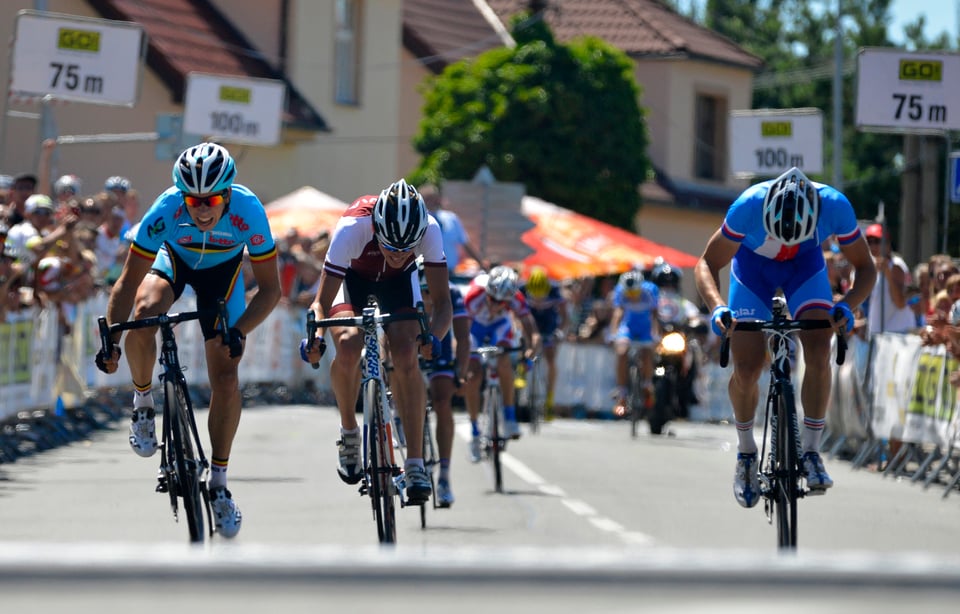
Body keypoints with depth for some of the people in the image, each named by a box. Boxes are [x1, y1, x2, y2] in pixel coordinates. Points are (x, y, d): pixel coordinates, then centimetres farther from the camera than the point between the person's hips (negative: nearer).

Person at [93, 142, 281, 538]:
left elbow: (270, 288, -28)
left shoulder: (248, 212, -37)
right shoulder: (166, 210, -37)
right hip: (174, 258, 0)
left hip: (223, 269, 0)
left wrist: (239, 331, -43)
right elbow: (129, 281, -30)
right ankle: (143, 403, -5)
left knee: (226, 377, -9)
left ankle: (219, 484, 4)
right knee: (143, 314, -33)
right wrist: (111, 339, -42)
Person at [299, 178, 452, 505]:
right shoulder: (352, 229, -40)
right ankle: (349, 433, 0)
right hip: (352, 275, -1)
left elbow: (442, 301, -30)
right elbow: (322, 302, -35)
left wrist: (433, 336, -50)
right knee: (348, 348, -27)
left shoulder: (429, 230, -36)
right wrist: (315, 337, -55)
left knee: (406, 357, -21)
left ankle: (415, 465, -16)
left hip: (398, 282, 1)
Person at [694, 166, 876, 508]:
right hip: (753, 265, -1)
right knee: (746, 370, -10)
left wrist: (847, 306, -38)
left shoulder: (835, 205, -35)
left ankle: (811, 451, -9)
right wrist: (717, 307, -45)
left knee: (819, 353, -22)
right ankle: (745, 453, 15)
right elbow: (707, 264, -26)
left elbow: (864, 267, -19)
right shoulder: (749, 206, -39)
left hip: (806, 266, 1)